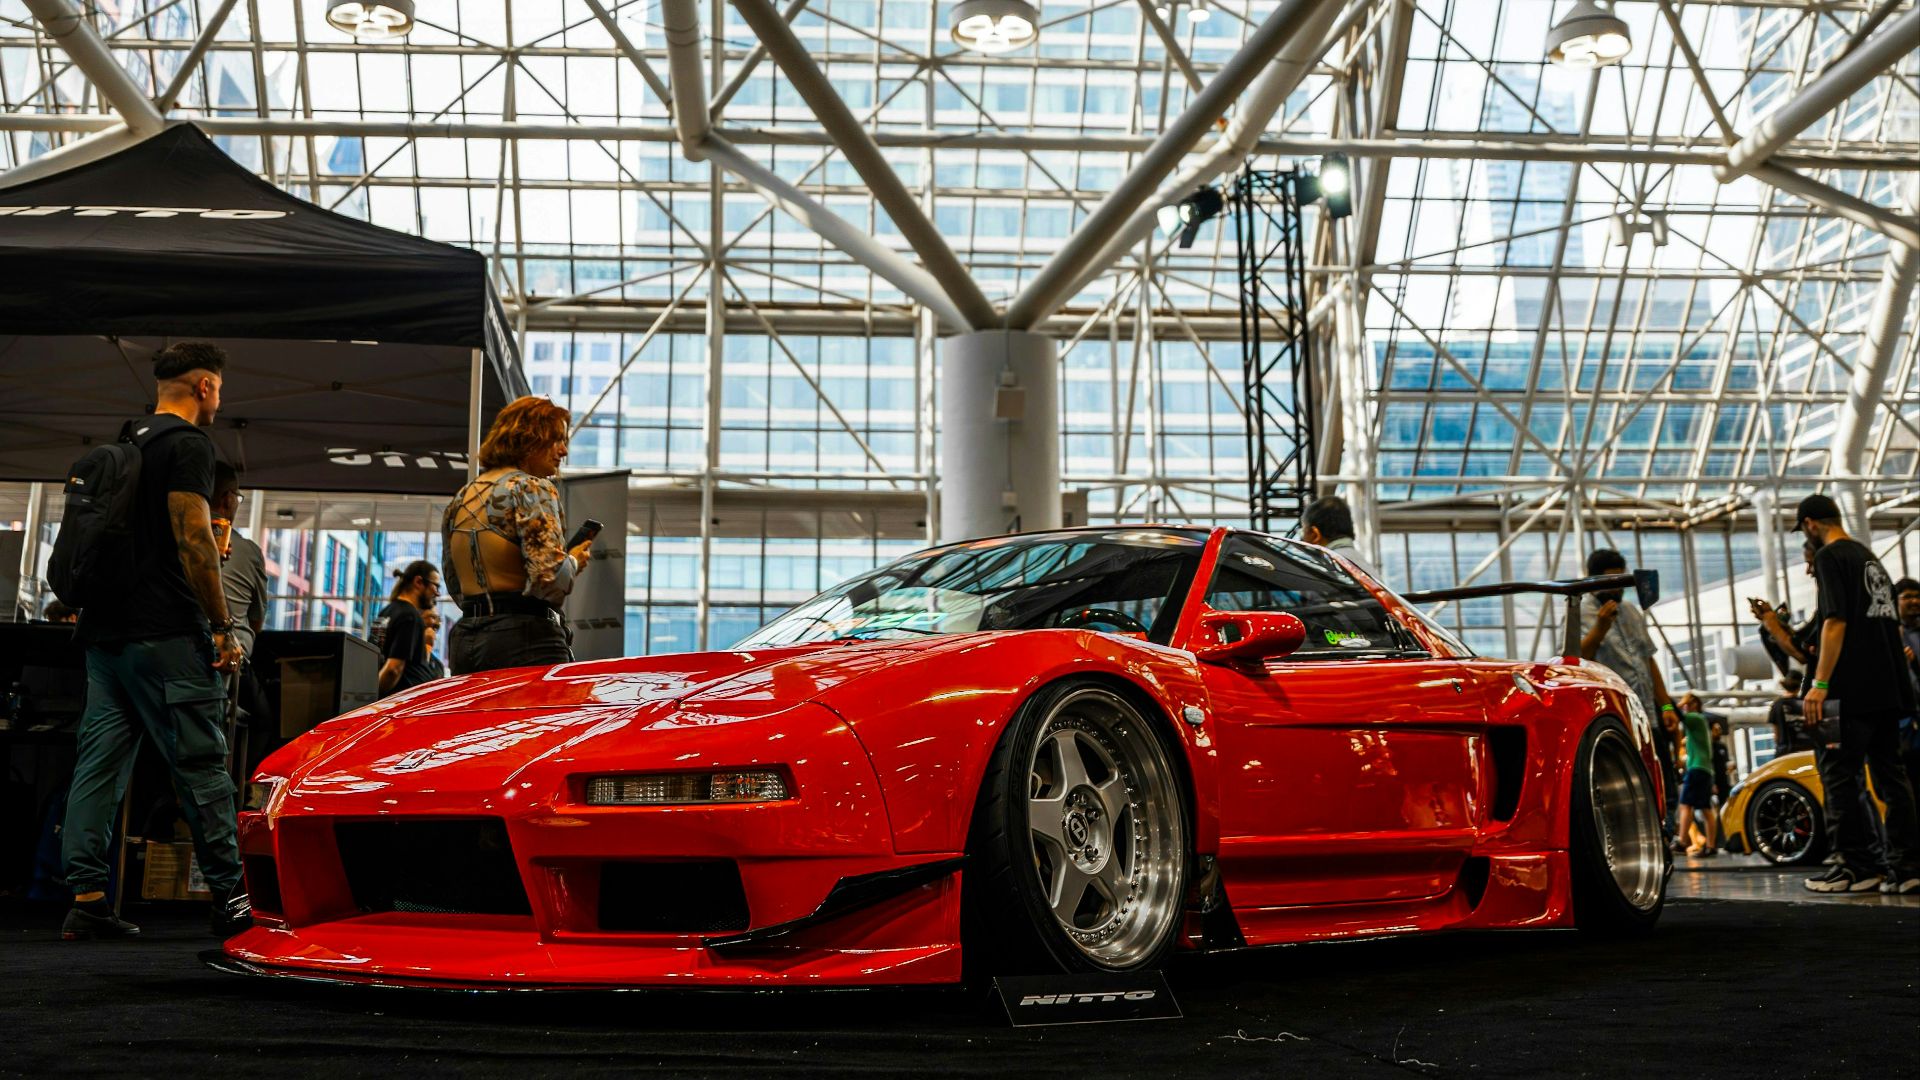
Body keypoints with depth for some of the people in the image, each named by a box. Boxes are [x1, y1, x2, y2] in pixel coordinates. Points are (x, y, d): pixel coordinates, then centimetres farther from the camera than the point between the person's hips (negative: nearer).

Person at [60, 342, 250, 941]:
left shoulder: (127, 442, 19)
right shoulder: (188, 444, -8)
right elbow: (193, 538, -16)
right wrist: (223, 628, -13)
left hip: (103, 632, 9)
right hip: (165, 633, -9)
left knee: (99, 763, 6)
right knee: (201, 763, -5)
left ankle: (86, 898, 4)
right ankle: (230, 900, -3)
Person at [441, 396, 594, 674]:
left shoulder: (462, 497, 19)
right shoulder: (531, 489, -7)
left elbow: (455, 583, 23)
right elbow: (549, 575, -18)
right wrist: (574, 561, 1)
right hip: (527, 637, -8)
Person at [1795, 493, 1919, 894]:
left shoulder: (1830, 557, -7)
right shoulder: (1871, 558, 20)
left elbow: (1836, 621, -17)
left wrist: (1819, 685, -19)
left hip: (1854, 688, -9)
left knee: (1838, 773, -5)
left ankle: (1859, 865, -7)